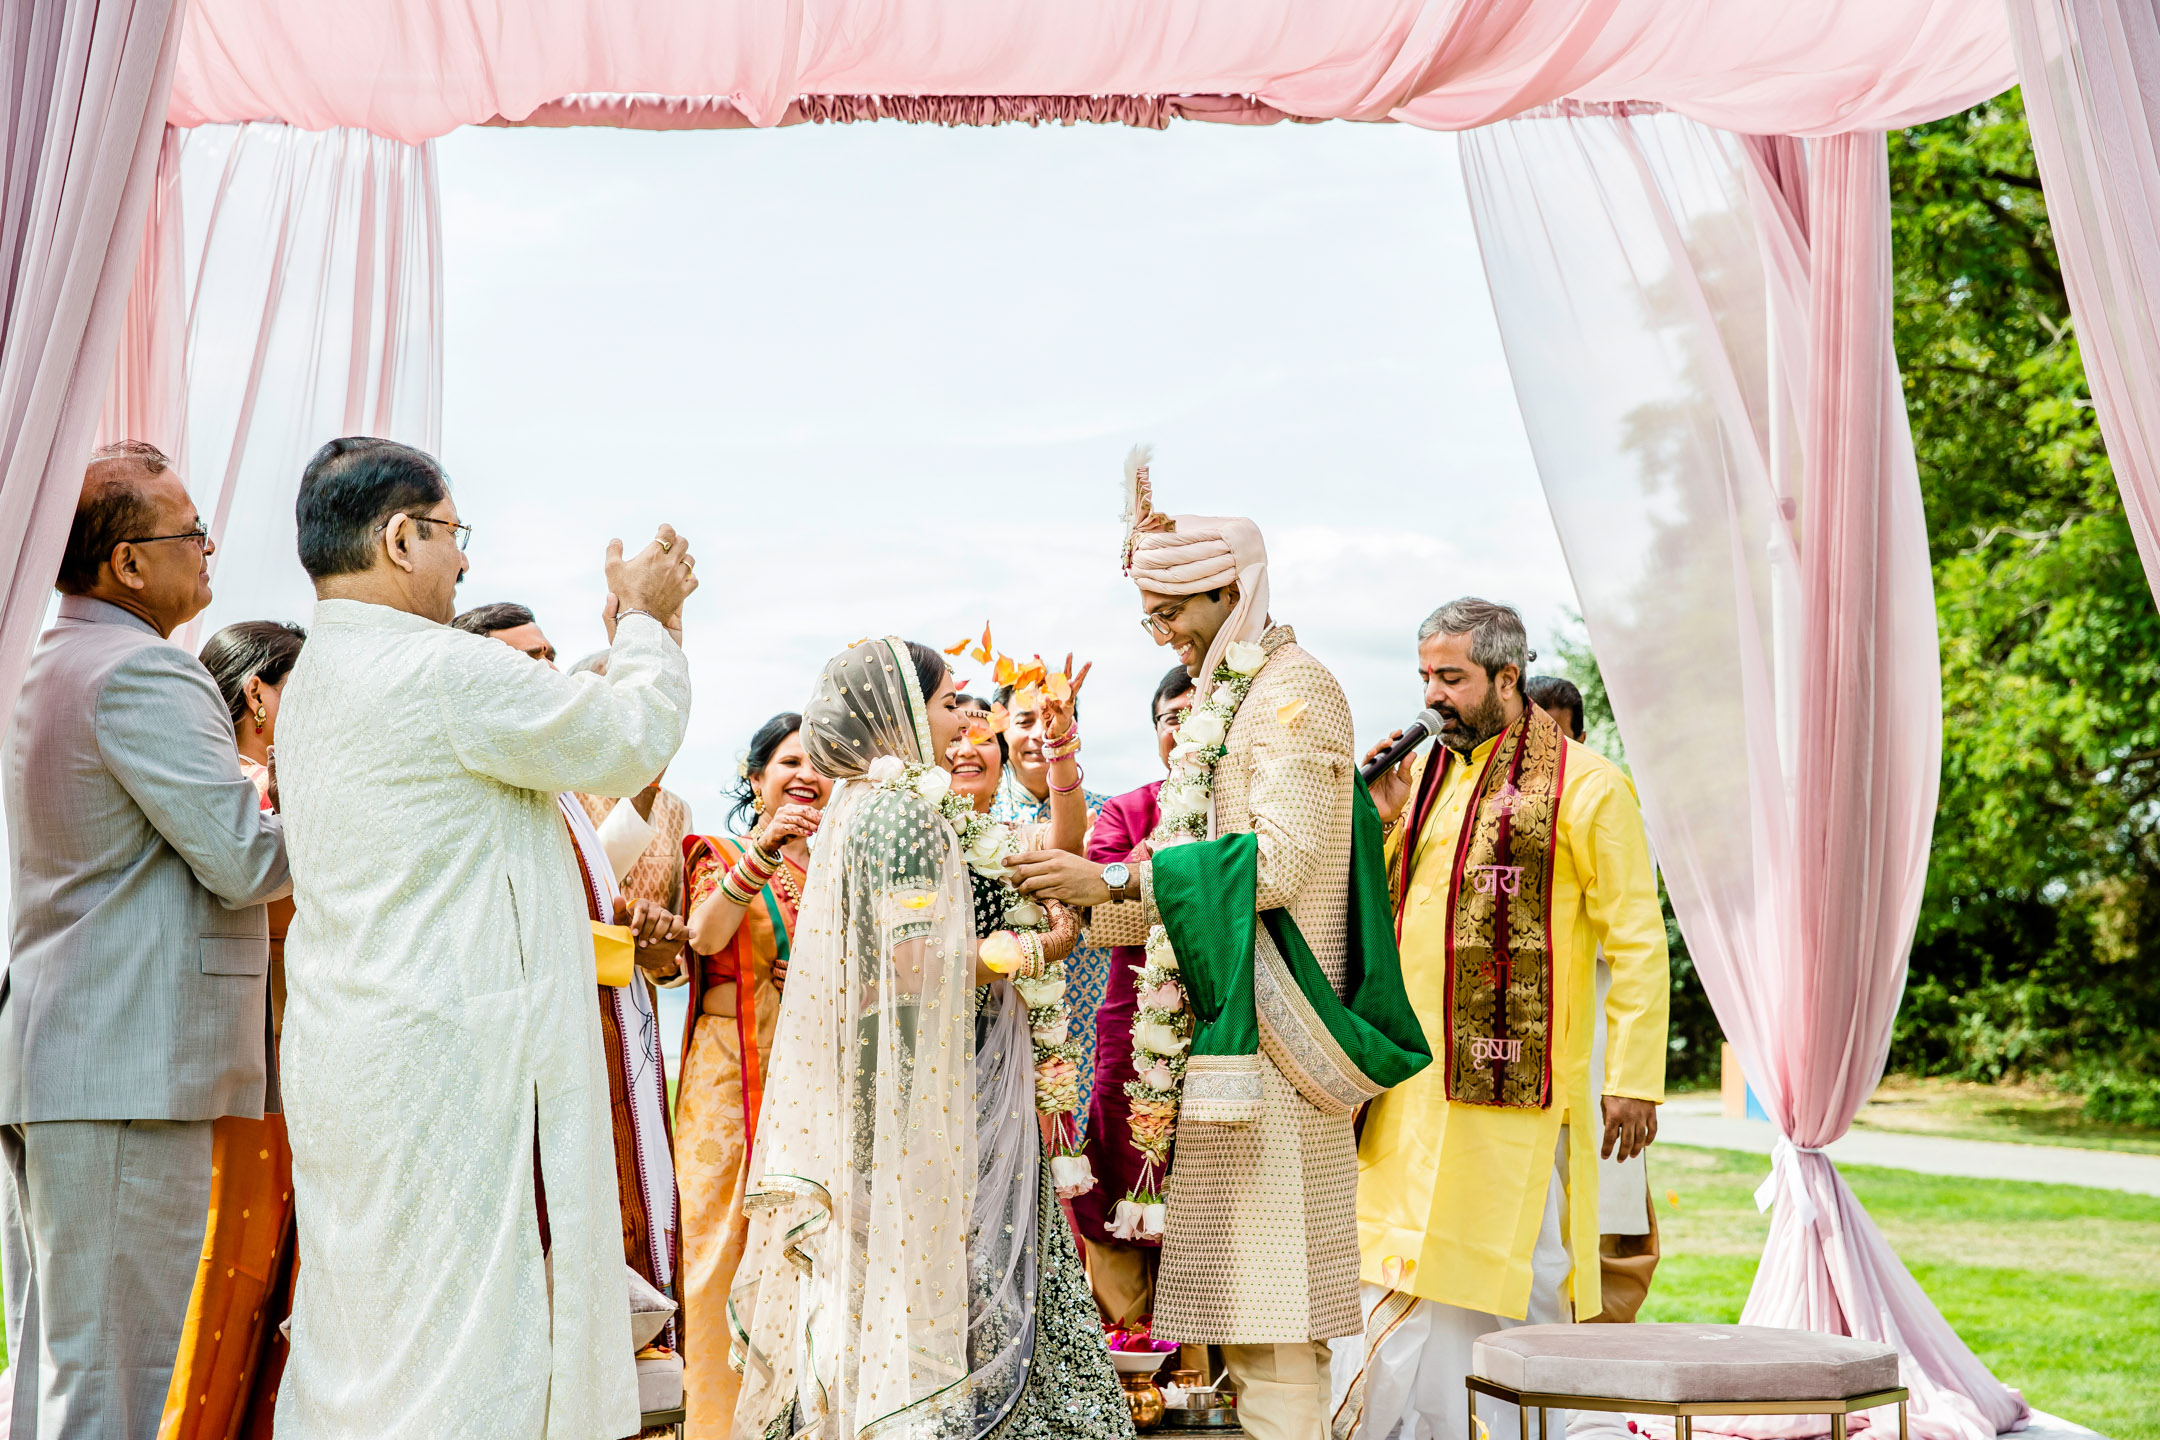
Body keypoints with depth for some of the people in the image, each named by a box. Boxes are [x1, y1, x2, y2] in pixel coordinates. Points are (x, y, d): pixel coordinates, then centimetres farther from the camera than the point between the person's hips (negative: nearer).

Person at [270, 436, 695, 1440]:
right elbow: (630, 742, -6)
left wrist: (637, 632, 25)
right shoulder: (441, 668, -15)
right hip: (450, 1053, -10)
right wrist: (645, 620, 10)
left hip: (347, 1060, 10)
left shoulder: (317, 678, 15)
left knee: (359, 1340, 12)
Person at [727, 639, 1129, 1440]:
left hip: (867, 1095, 9)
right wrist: (1028, 953, -9)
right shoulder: (904, 812, -14)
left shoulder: (856, 805, 14)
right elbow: (921, 968, -20)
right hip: (920, 1099, -9)